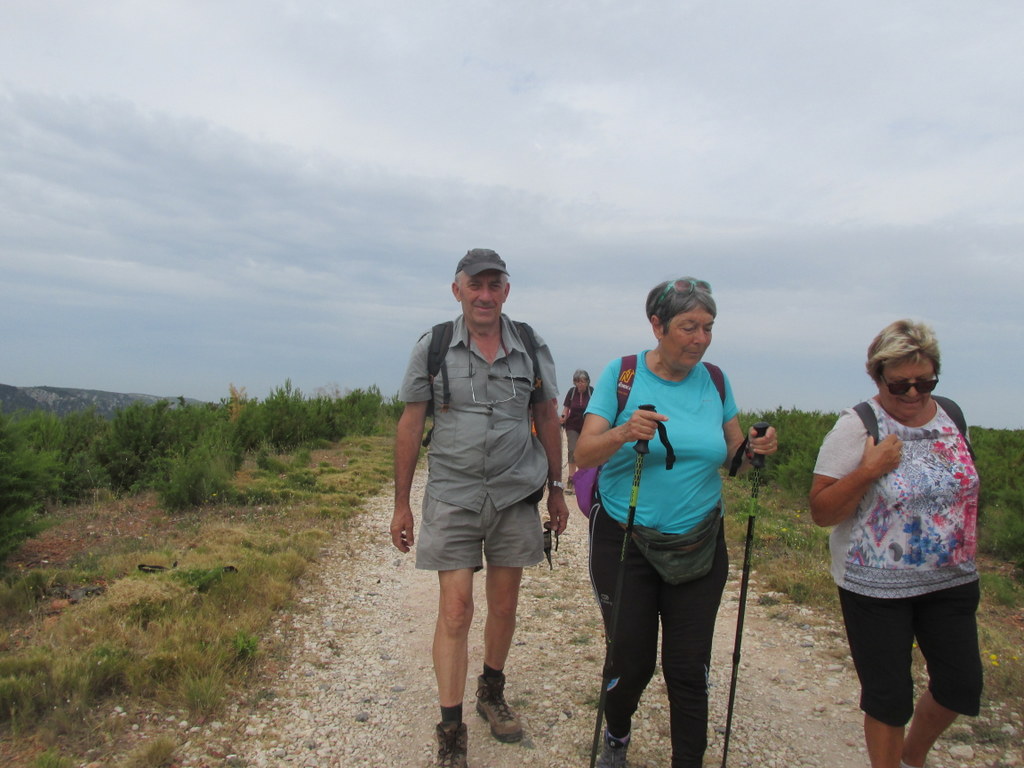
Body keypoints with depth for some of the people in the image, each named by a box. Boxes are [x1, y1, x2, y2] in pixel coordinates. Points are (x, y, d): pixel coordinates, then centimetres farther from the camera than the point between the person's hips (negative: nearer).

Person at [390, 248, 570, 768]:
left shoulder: (531, 348, 1)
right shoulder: (433, 348, -3)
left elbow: (547, 419, 10)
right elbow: (410, 427, 0)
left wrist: (556, 490, 10)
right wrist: (401, 504, 0)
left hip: (516, 496, 2)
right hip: (452, 497, -2)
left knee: (504, 604, 13)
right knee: (455, 609, -3)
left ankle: (492, 692, 37)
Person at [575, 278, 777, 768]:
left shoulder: (714, 381, 2)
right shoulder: (621, 374, -8)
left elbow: (734, 456, 10)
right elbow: (583, 454, -13)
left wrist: (756, 449, -12)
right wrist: (624, 433, -33)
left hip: (698, 543, 3)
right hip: (624, 542, -2)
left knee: (689, 668, 4)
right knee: (631, 659, 6)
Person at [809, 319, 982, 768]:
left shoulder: (951, 415, 2)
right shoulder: (856, 428, -15)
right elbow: (820, 513, -16)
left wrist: (965, 553, 17)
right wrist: (869, 470, -27)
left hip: (951, 581, 6)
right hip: (877, 585, -5)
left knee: (961, 684, 12)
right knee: (889, 695, 4)